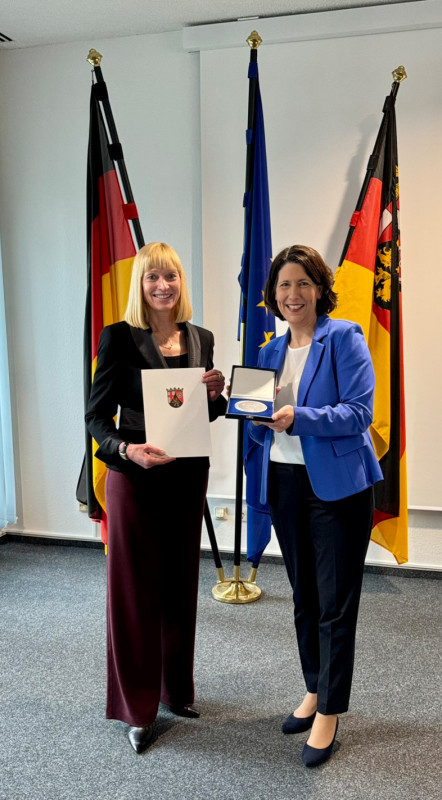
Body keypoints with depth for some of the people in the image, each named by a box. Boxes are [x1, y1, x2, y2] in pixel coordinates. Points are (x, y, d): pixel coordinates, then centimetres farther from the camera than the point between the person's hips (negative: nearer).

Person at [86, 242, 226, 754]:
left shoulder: (201, 339, 5)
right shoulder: (119, 337, -9)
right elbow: (96, 415, -9)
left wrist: (214, 394, -8)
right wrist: (125, 449, -27)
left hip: (188, 476, 5)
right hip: (135, 478, -5)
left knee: (180, 583, 16)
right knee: (135, 588, 6)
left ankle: (177, 688, 37)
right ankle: (136, 708, 24)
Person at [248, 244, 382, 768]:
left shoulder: (344, 338, -7)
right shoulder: (270, 351, 12)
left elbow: (359, 412, -15)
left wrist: (298, 418, -26)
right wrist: (256, 413, -7)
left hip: (337, 485, -6)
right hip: (284, 485, 6)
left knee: (335, 605, 3)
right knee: (304, 599, 17)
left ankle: (329, 712, 20)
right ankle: (314, 691, 36)